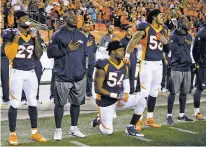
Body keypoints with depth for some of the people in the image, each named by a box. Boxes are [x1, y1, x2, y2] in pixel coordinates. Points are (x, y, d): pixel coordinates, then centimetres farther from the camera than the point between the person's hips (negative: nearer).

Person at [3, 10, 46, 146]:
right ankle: (12, 134, 9)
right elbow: (10, 56, -11)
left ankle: (34, 132, 20)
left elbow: (39, 55, 6)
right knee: (15, 104, -3)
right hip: (17, 73, -5)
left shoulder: (33, 34, 8)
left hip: (31, 72, 5)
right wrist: (16, 40, -20)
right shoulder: (11, 34, -7)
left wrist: (36, 39, -4)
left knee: (33, 102, 10)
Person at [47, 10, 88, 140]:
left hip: (79, 76, 5)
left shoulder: (82, 36, 12)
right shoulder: (58, 35, -4)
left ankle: (74, 128, 23)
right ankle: (58, 130, 12)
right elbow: (50, 53, -10)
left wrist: (85, 70, 12)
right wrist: (67, 49, -15)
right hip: (63, 76, -5)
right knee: (60, 103, 1)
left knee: (76, 102, 10)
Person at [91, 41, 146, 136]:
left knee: (142, 101, -13)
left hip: (119, 98, 6)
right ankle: (99, 120, 27)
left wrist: (125, 95, -12)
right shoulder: (103, 66, -18)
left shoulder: (124, 66, 3)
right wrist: (116, 96, -21)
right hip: (106, 102, -6)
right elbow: (98, 89, -18)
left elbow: (125, 85, 10)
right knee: (108, 131, -8)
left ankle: (130, 128, 0)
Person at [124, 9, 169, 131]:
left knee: (154, 92, 12)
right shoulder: (145, 28, -8)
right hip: (147, 64, -7)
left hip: (159, 64, 7)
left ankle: (149, 119, 22)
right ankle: (138, 120, -2)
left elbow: (167, 50, 17)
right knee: (144, 92, -8)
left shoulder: (163, 30, 11)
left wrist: (165, 42, -5)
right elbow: (133, 41, -16)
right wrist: (127, 54, -29)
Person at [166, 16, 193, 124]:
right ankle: (169, 116, 3)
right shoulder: (174, 36, -9)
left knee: (184, 92, 12)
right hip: (177, 68, -7)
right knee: (173, 92, -5)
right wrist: (186, 58, -3)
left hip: (187, 68, 7)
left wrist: (188, 61, 5)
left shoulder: (189, 37, 14)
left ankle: (181, 115, 22)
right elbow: (176, 52, -13)